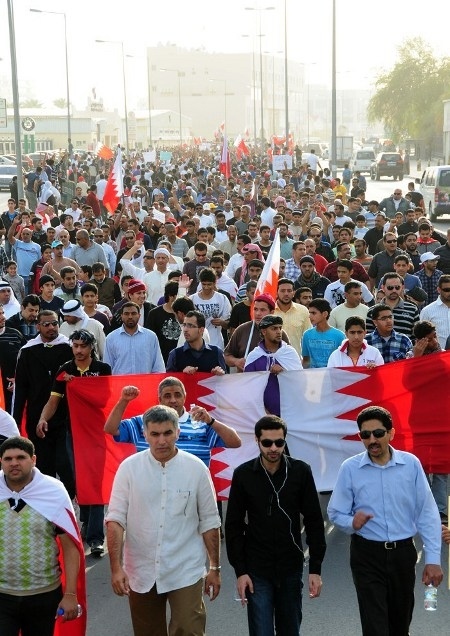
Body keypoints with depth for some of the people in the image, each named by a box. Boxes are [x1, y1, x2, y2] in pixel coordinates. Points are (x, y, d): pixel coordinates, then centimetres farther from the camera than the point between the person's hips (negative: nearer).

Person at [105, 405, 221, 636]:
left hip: (185, 572, -1)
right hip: (141, 573, 1)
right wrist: (116, 567, -12)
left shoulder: (196, 468, -5)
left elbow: (209, 522, 2)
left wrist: (215, 567, 4)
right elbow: (116, 519, -5)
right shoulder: (129, 467, -5)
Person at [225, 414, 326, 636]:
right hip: (257, 571, -1)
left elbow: (314, 522, 0)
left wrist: (315, 568, -4)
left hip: (291, 569, 1)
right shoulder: (243, 474, -5)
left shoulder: (300, 471, -4)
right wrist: (240, 570, -6)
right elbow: (234, 527, 0)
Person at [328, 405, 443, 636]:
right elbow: (335, 512, -1)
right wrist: (351, 522, -23)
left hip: (403, 553, 2)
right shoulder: (350, 468, -7)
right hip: (367, 556, -2)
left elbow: (427, 513, -3)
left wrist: (432, 559, -6)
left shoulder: (411, 464, -6)